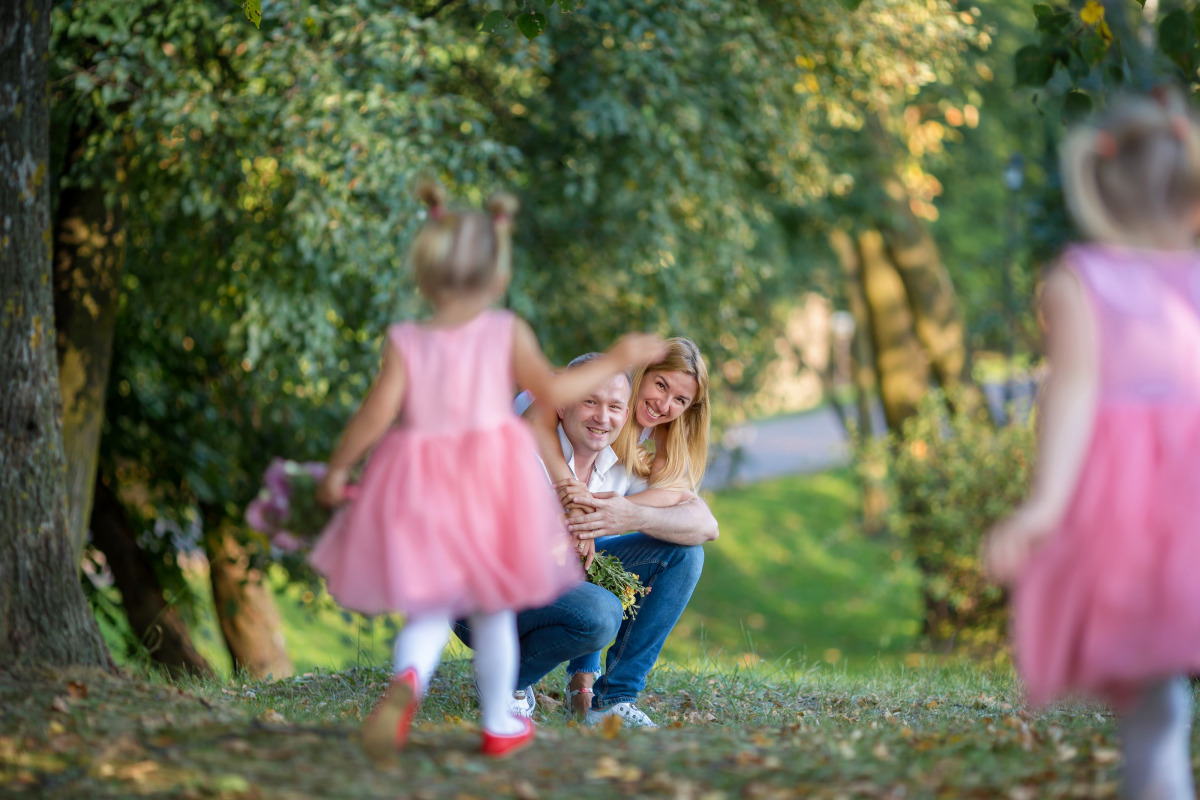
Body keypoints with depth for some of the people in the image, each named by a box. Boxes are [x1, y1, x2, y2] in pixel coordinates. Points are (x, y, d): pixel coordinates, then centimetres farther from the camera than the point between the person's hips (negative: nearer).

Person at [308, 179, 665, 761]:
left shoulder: (405, 343, -6)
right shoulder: (506, 332, -7)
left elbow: (378, 412, -12)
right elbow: (554, 389, -7)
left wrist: (336, 469, 0)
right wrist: (617, 360, 6)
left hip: (418, 488, 0)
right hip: (492, 482, 0)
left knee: (429, 611, 9)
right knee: (492, 611, 16)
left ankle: (407, 680, -24)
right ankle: (499, 725, 25)